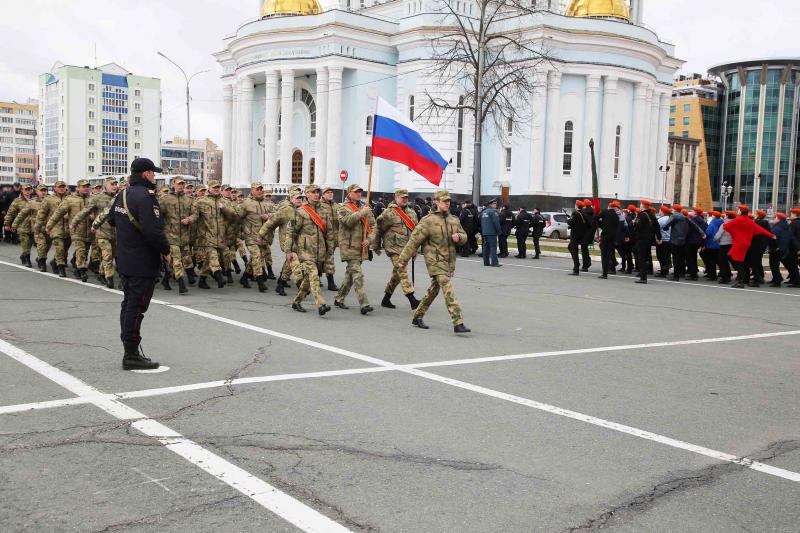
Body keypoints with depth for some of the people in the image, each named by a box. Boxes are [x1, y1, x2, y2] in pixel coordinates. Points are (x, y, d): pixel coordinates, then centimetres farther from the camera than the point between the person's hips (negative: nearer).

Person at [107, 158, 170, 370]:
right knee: (137, 307, -5)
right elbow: (153, 231, -27)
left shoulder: (122, 195, 10)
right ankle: (132, 355, -1)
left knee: (128, 303, 16)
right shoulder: (145, 197, -19)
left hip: (125, 260, 10)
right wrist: (166, 250, -14)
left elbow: (112, 220, 25)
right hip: (143, 263, -10)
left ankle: (130, 351, 26)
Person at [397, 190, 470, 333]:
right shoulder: (428, 221, -9)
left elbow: (464, 235, 22)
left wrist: (458, 237, -3)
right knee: (448, 290, -16)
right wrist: (403, 259, -5)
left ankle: (417, 317, 30)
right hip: (435, 261, -7)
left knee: (433, 290, 15)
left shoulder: (454, 220, 11)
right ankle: (458, 323, -19)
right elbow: (414, 241, -7)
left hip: (449, 261, 7)